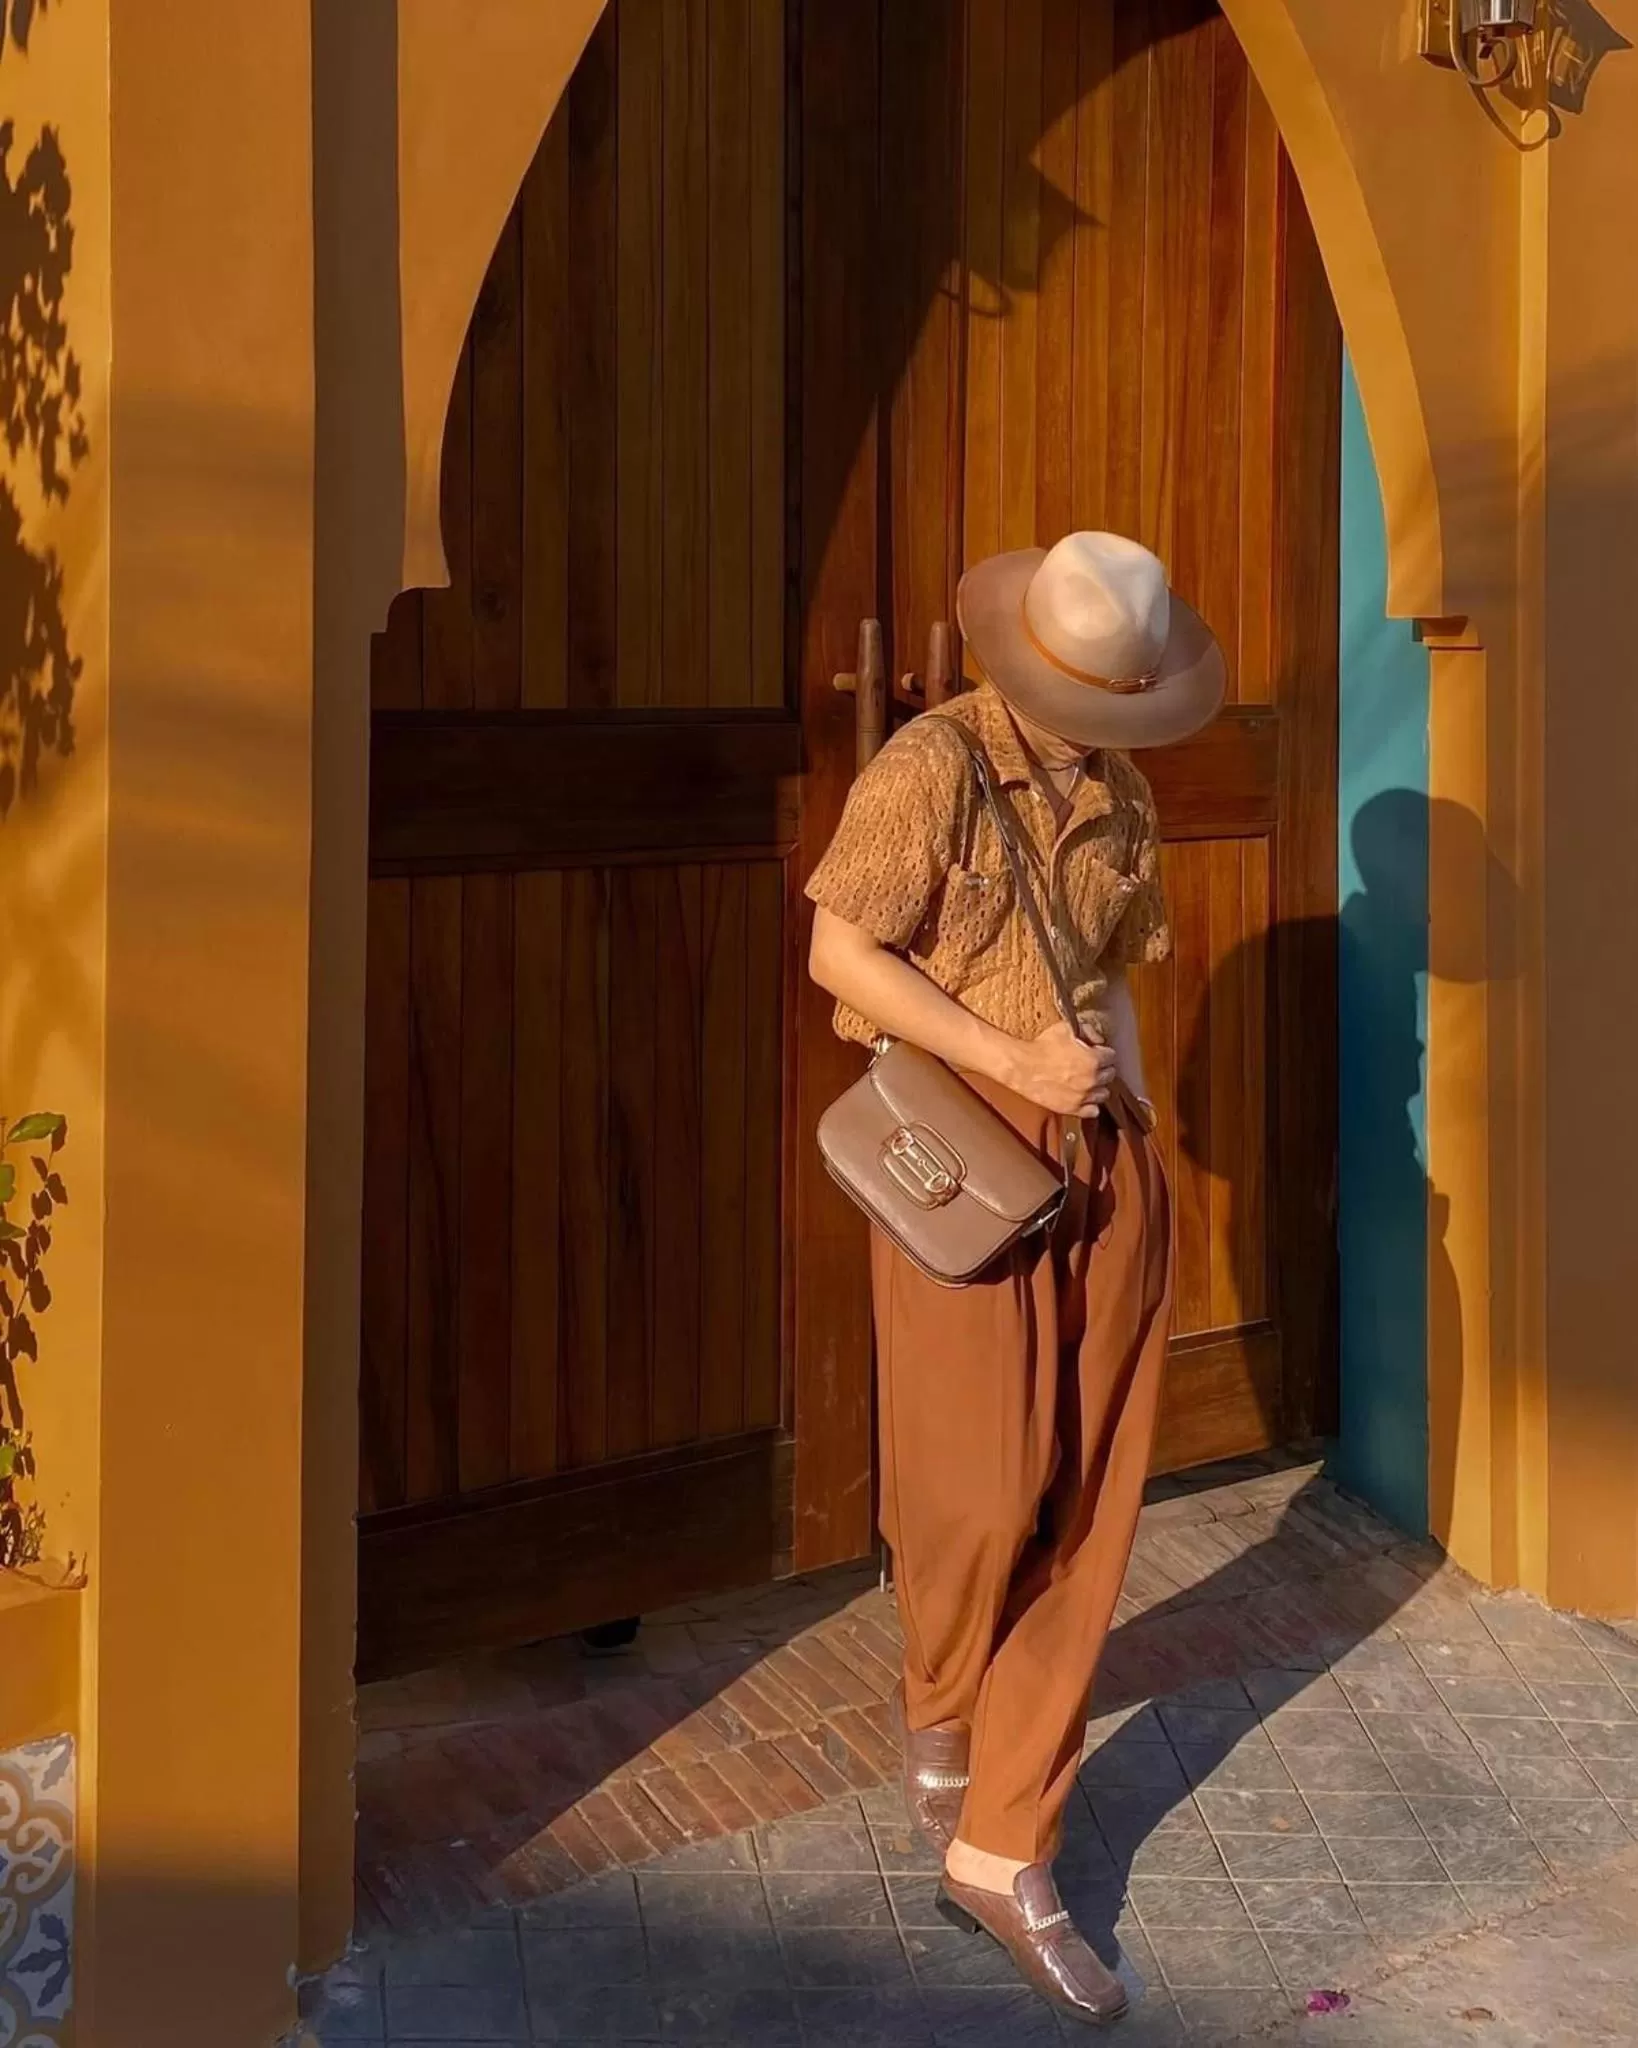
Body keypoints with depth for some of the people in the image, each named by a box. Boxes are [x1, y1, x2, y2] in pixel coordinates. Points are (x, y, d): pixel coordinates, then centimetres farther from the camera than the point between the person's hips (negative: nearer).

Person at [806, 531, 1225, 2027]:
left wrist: (1136, 1122, 9)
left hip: (1105, 1161, 6)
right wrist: (1017, 1061, -17)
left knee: (1086, 1508, 2)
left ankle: (1005, 1848, 11)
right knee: (985, 1489, -5)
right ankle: (939, 1711, 30)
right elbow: (840, 953, -14)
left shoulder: (1119, 790, 11)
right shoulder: (931, 768, -8)